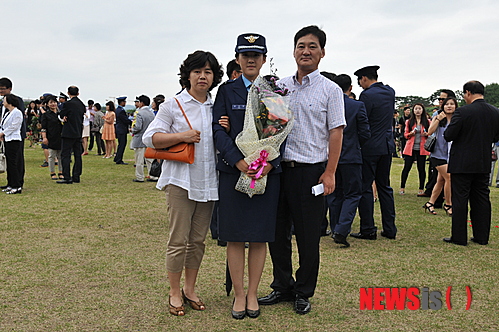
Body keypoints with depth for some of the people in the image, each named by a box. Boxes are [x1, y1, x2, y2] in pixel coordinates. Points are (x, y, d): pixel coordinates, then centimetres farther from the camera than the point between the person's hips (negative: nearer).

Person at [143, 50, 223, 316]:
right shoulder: (173, 105, -1)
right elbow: (150, 138, -5)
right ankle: (174, 293, 14)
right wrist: (182, 136, -17)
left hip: (207, 182, 5)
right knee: (179, 240, -2)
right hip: (180, 180, -4)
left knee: (198, 239, 11)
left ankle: (190, 289, 25)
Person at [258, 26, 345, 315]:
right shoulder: (279, 87, 11)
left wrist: (329, 173, -10)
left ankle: (304, 293, 21)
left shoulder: (330, 90, 1)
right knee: (277, 232, 11)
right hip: (280, 168, 4)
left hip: (312, 171, -4)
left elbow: (336, 133, -3)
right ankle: (282, 287, 27)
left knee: (308, 237, 4)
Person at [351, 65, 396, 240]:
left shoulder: (367, 95, -14)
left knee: (365, 188, 0)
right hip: (387, 146, 8)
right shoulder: (390, 92, 9)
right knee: (384, 187, 13)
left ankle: (368, 229, 3)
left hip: (369, 147, -7)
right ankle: (390, 229, 16)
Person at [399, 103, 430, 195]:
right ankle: (402, 188, 9)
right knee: (406, 168, -1)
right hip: (410, 148, 0)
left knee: (421, 169, 2)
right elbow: (405, 134, 9)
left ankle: (421, 189, 11)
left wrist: (427, 134, -11)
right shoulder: (409, 122, 8)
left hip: (422, 149, 0)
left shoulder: (427, 122, 6)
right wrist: (411, 134, -12)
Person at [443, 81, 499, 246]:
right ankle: (482, 237, 19)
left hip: (462, 164, -6)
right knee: (481, 199, 13)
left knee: (460, 200, 1)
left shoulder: (463, 112, -17)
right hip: (484, 164, 6)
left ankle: (459, 237, 6)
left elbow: (449, 136, -15)